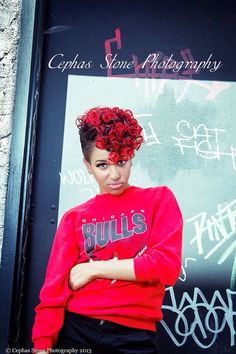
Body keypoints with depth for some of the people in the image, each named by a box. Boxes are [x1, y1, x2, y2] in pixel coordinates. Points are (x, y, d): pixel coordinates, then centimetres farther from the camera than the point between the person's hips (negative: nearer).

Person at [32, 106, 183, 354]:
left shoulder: (159, 199, 2)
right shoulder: (74, 218, 5)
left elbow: (168, 266, -10)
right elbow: (54, 288, 0)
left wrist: (93, 268, -7)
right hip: (76, 330, 2)